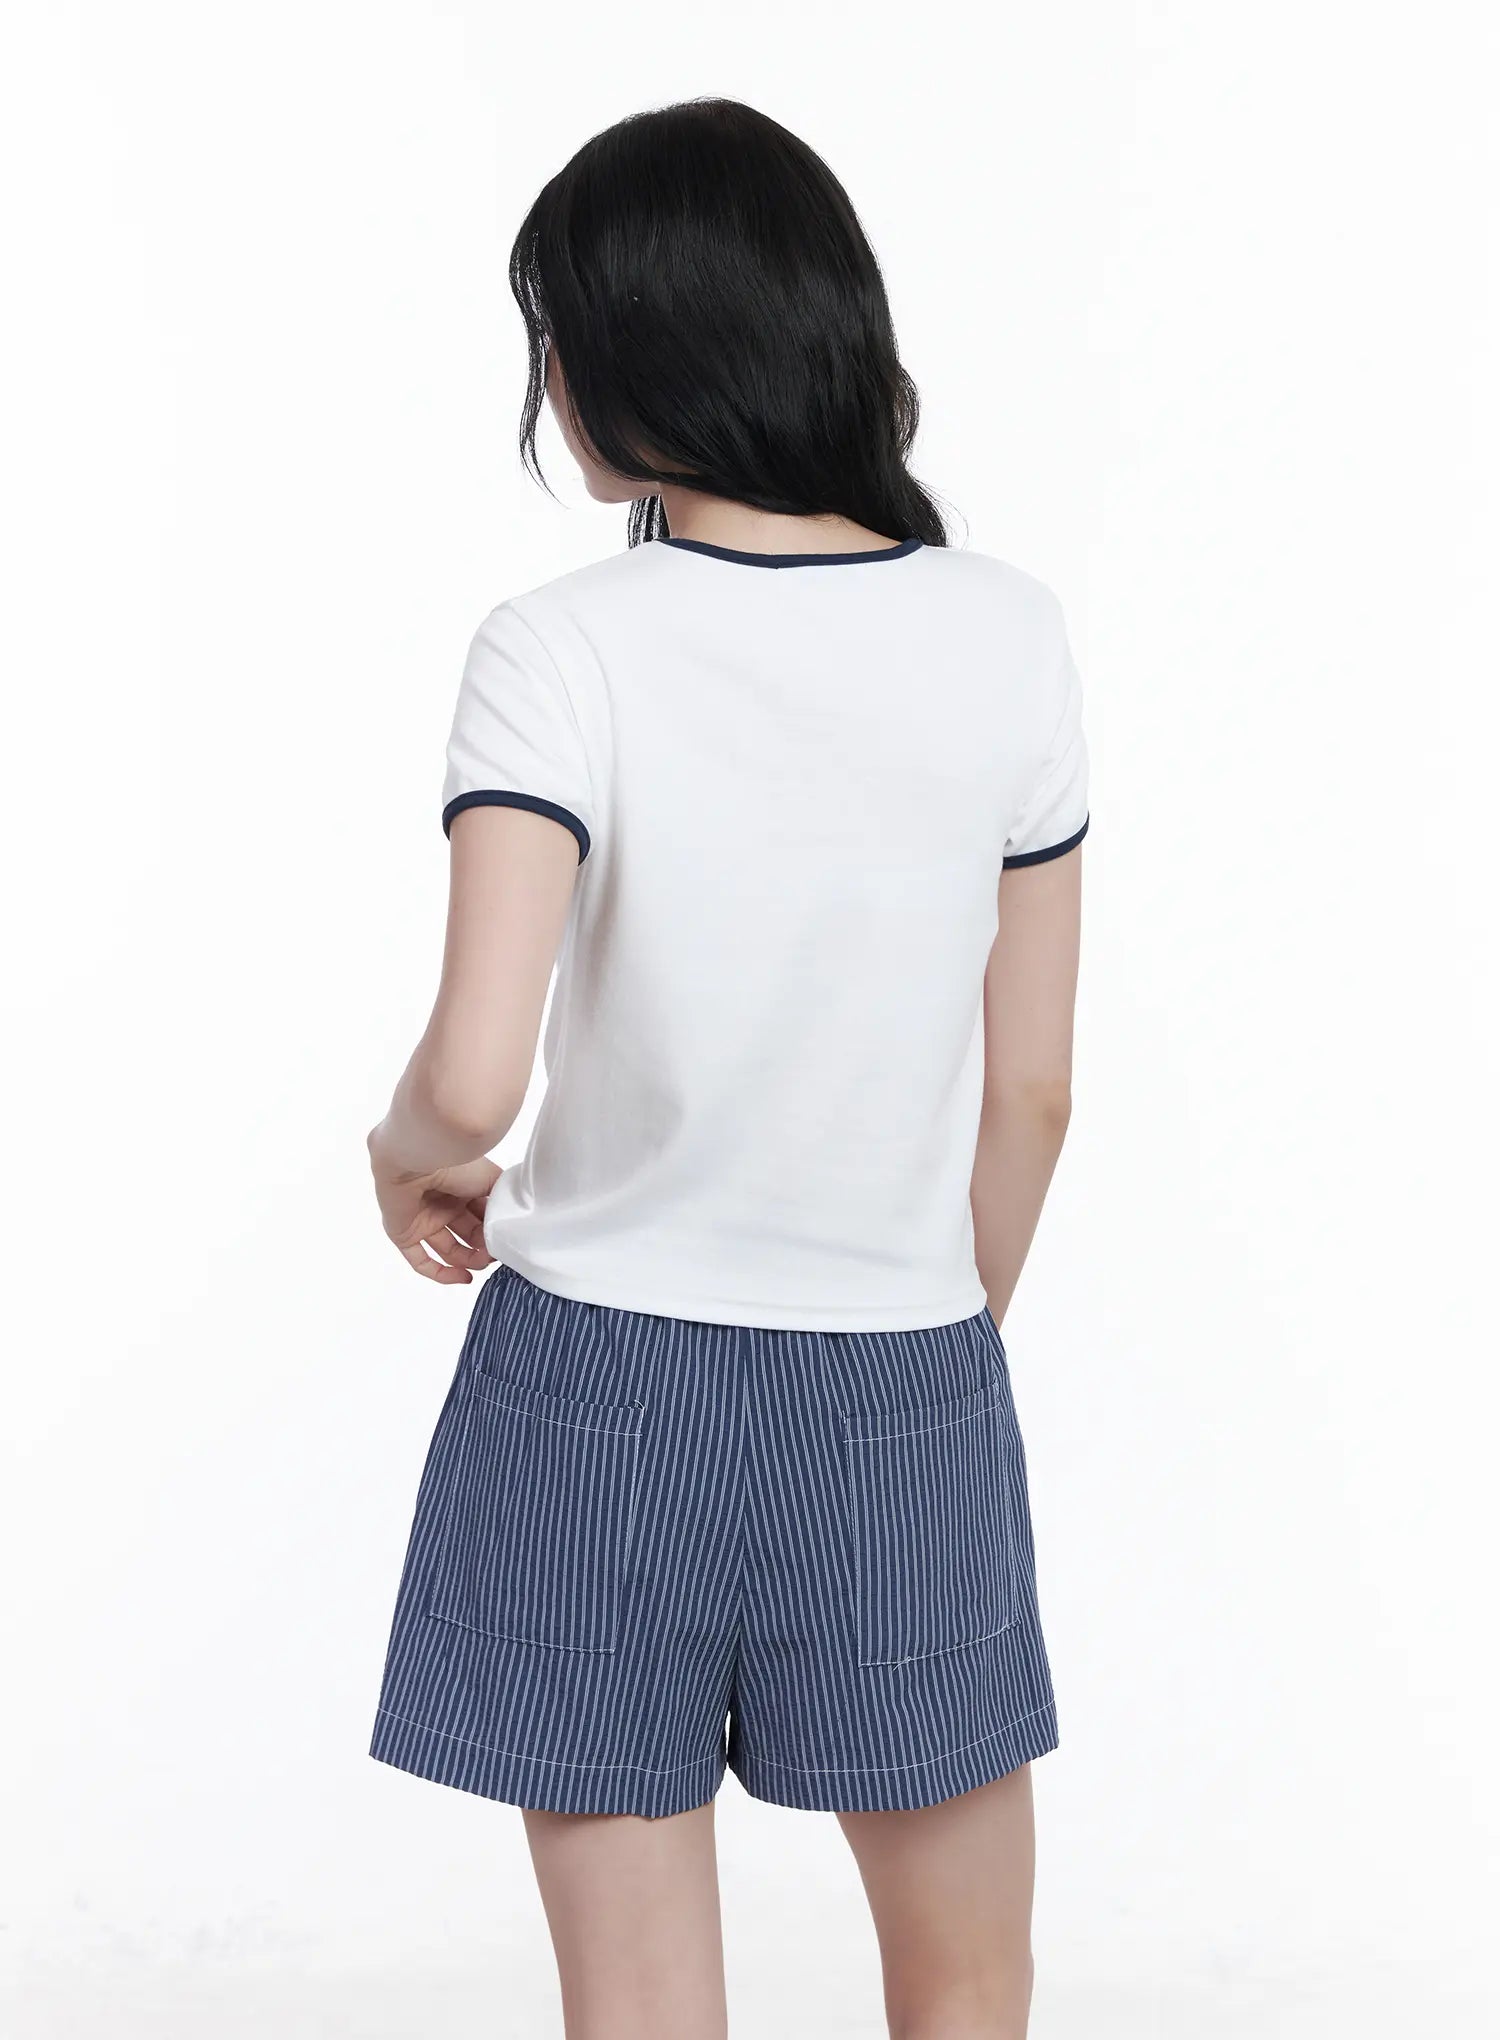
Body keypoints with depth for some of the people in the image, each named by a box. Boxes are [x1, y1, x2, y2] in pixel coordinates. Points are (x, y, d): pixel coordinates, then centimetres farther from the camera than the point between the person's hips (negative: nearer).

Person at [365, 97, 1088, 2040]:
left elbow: (472, 1083, -24)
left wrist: (408, 1156, -1)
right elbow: (1032, 1090, 1)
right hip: (903, 1390, 2)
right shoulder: (1006, 638, -5)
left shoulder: (564, 656, -14)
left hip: (598, 1386, -2)